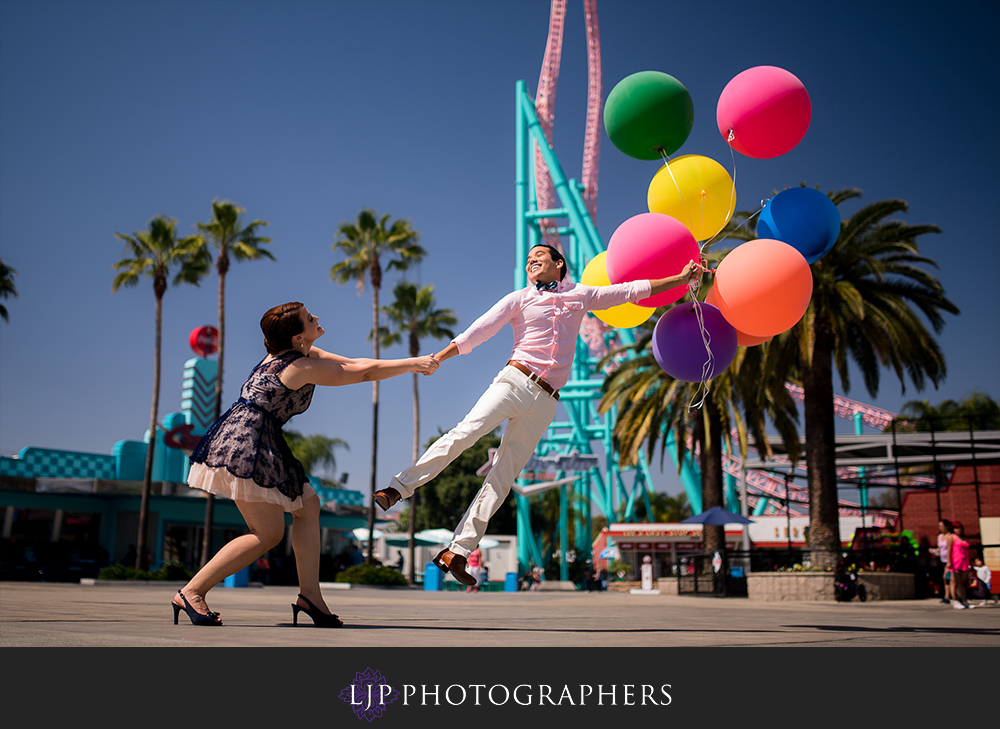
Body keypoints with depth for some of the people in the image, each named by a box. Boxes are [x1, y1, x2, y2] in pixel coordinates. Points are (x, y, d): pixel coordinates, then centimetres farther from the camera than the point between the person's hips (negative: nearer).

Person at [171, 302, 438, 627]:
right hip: (244, 443, -11)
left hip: (254, 443, 11)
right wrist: (413, 363, -1)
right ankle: (191, 592, -4)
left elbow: (353, 363, 14)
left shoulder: (297, 353, 13)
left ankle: (309, 594, 11)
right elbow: (365, 373, -12)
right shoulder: (303, 368, -15)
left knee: (307, 506, 11)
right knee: (269, 533, -8)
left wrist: (411, 364, 10)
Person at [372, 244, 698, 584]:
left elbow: (632, 290, 26)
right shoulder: (519, 299, 13)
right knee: (464, 433, -25)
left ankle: (457, 552, -6)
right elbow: (478, 331, 5)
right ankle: (399, 488, -18)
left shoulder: (581, 296, 20)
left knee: (503, 478, -5)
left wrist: (680, 278, 27)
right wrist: (436, 358, -4)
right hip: (516, 380, -1)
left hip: (544, 402, 2)